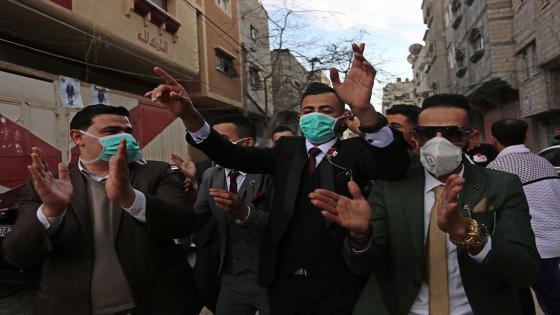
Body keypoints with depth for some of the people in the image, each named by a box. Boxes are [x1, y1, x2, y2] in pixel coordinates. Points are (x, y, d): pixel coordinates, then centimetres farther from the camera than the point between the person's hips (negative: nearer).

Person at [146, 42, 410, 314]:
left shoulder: (355, 151, -1)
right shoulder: (288, 148, 8)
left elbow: (395, 164, -21)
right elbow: (235, 156, -2)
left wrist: (364, 110, -40)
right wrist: (189, 115, -19)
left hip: (337, 288, -3)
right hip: (283, 284, 4)